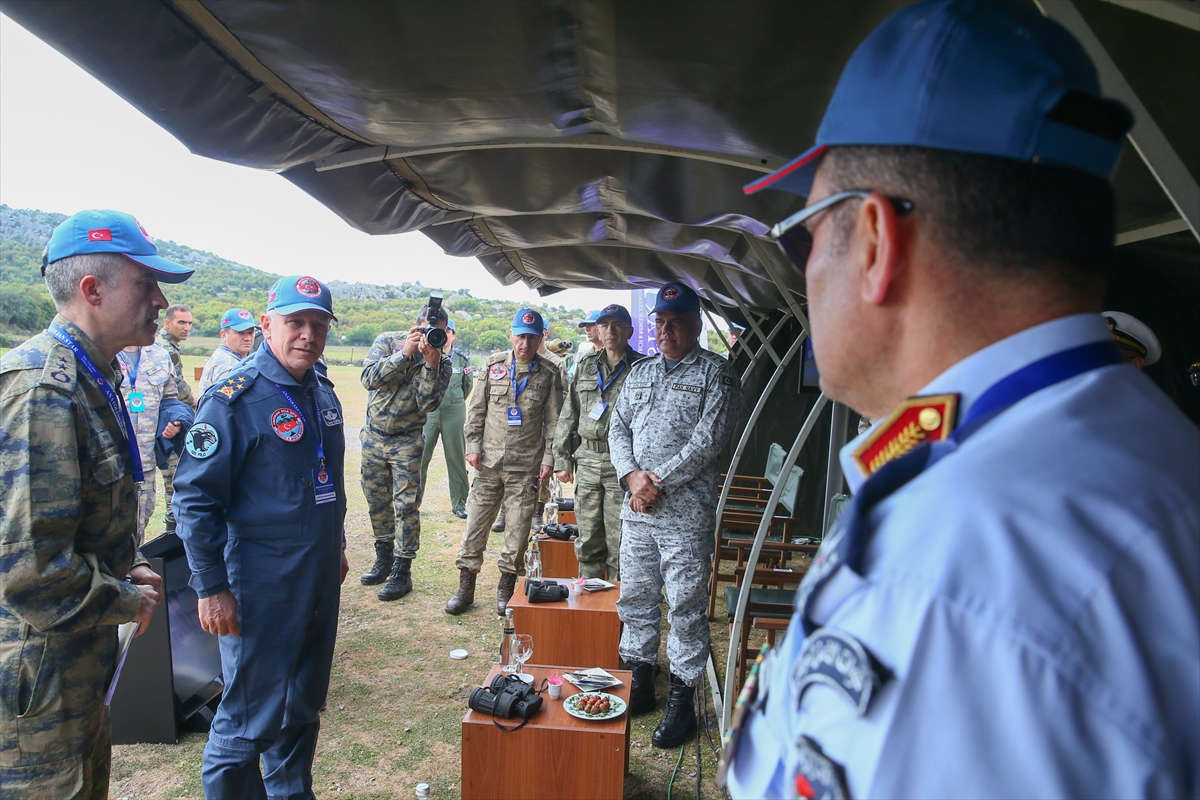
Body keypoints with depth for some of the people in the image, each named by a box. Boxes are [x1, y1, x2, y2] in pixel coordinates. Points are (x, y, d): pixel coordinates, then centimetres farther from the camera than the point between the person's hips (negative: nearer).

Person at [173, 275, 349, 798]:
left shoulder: (323, 394, 7)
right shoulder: (233, 401, -15)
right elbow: (194, 498, -15)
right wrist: (211, 588, -16)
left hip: (320, 586, 7)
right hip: (261, 591, -7)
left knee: (303, 710, 20)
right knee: (250, 722, 5)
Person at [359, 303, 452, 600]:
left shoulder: (442, 362, -7)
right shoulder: (388, 341, -6)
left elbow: (429, 404, -19)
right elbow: (369, 379, -19)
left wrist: (430, 364, -27)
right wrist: (404, 353, -25)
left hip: (407, 442, -2)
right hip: (374, 436, 2)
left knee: (407, 506, -5)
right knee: (377, 503, 13)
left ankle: (402, 572, 6)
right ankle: (383, 559, 31)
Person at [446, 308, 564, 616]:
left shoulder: (549, 374, 1)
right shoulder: (493, 364, 5)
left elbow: (554, 420, 3)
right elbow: (476, 408, 9)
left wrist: (549, 457, -3)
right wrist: (473, 445, 2)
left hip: (526, 465, -1)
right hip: (488, 461, 2)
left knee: (518, 527, 4)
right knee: (476, 522, 5)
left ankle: (506, 587, 20)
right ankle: (466, 586, 17)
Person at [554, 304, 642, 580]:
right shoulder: (586, 365, 13)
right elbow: (569, 414, 16)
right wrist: (562, 458, 12)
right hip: (587, 462, 5)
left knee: (619, 545, 0)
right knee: (587, 542, 11)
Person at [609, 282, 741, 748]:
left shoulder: (715, 373, -3)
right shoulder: (640, 372, 16)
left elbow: (708, 440, -12)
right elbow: (618, 428, 11)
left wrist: (658, 482, -14)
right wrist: (632, 475, -7)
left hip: (686, 513, -6)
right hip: (636, 510, 6)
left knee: (685, 607, 2)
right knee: (635, 598, 14)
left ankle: (682, 700, 15)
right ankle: (640, 683, 30)